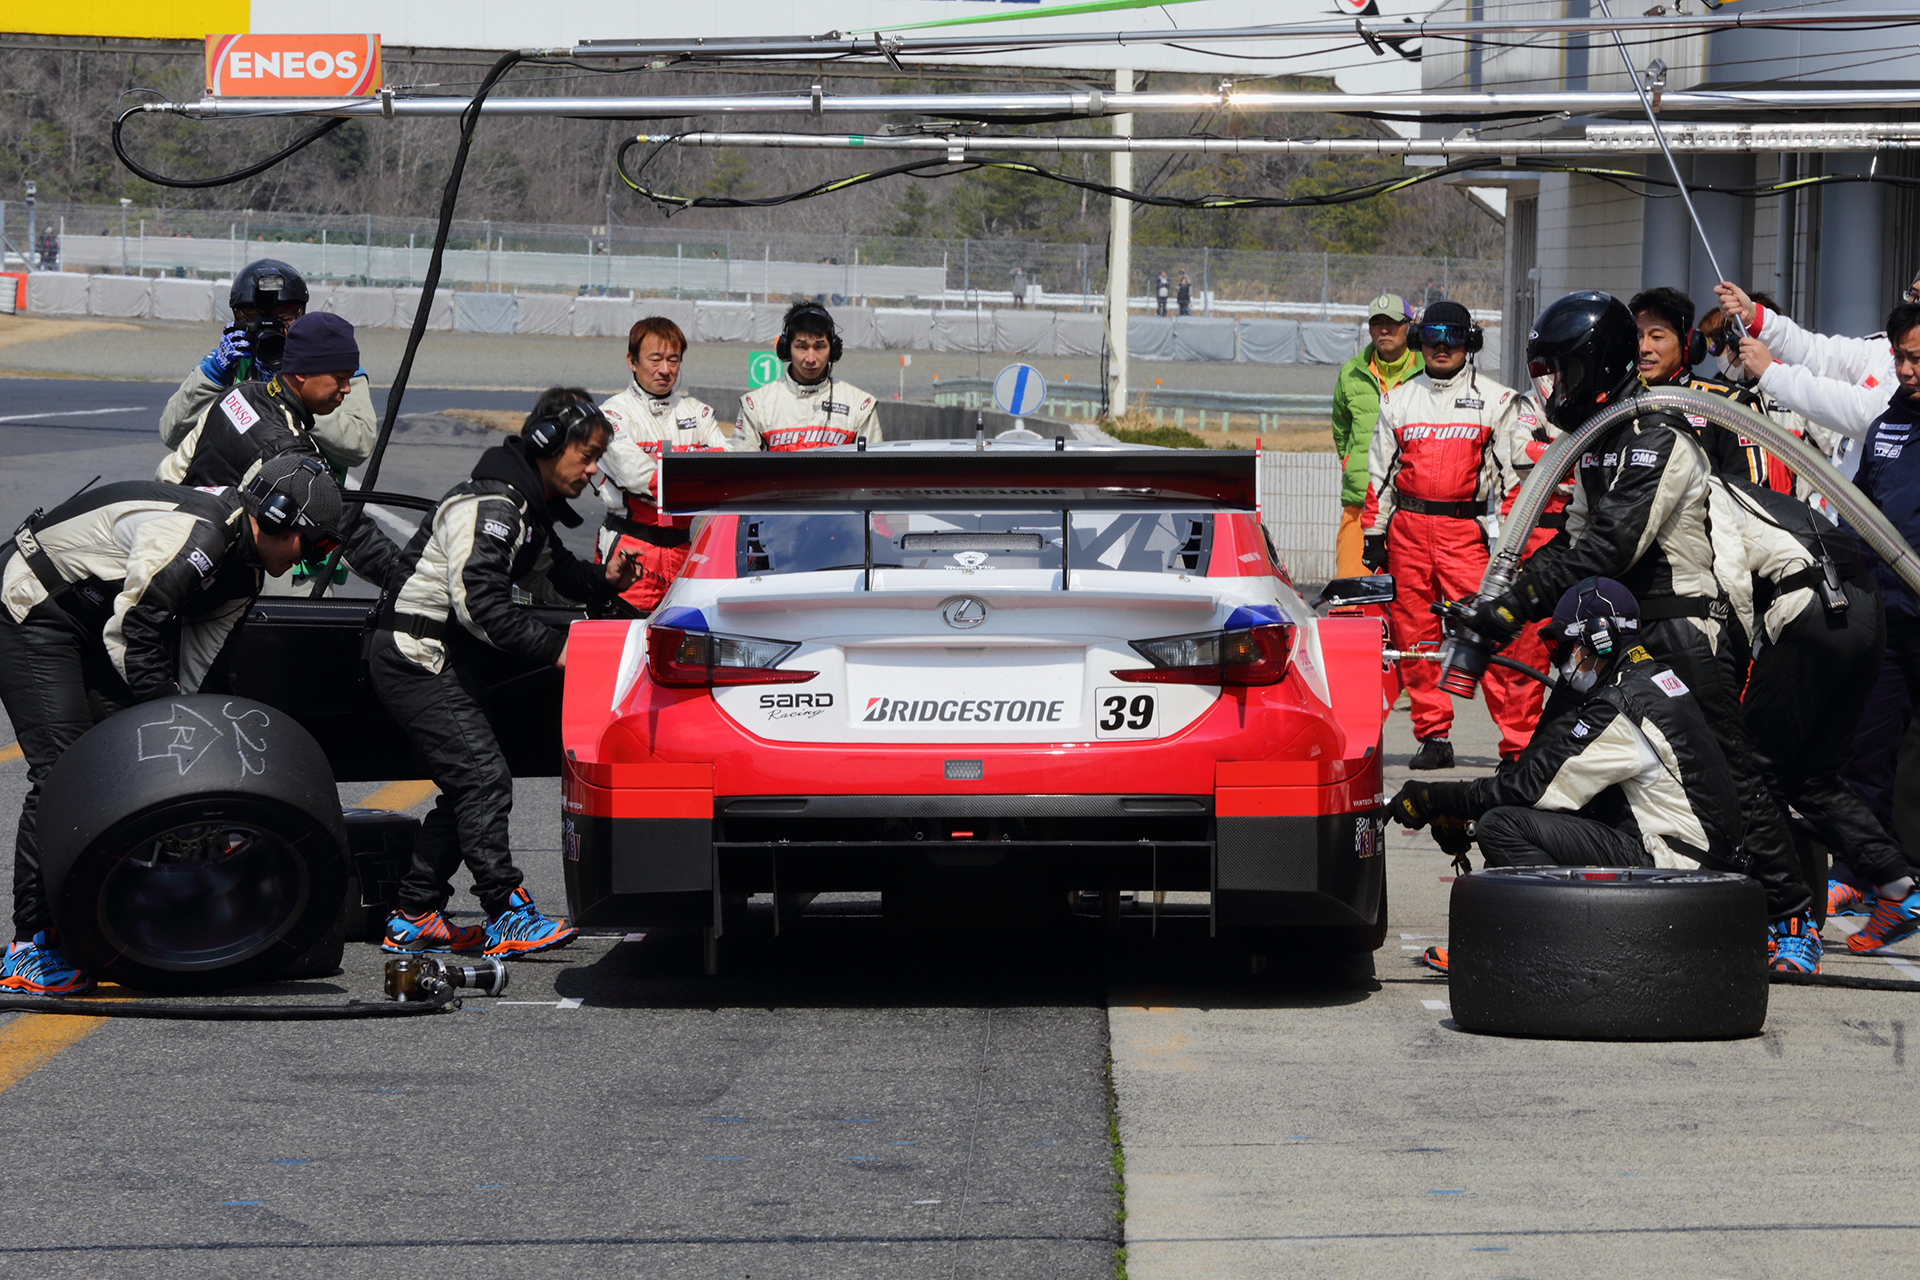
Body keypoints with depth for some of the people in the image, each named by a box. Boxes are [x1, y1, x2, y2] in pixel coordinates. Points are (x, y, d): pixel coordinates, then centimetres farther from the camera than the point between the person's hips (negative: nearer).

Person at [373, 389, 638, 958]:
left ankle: (412, 920, 15)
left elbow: (550, 574, 24)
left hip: (448, 660, 11)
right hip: (417, 658, -11)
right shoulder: (490, 505, -20)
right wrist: (553, 648, -26)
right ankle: (508, 919, -16)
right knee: (484, 777, -15)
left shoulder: (528, 507, 13)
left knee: (467, 788, 10)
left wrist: (604, 580, 3)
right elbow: (479, 601, -28)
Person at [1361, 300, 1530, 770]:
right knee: (1414, 636, 2)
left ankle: (1518, 736, -12)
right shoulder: (1397, 401, 17)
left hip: (1466, 527, -4)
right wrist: (1374, 532, 11)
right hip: (1408, 527, 4)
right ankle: (1433, 736, 9)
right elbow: (1380, 471, 18)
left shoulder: (1496, 401, 7)